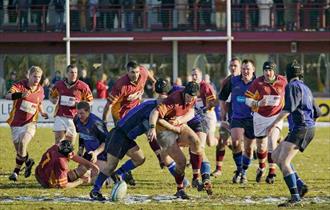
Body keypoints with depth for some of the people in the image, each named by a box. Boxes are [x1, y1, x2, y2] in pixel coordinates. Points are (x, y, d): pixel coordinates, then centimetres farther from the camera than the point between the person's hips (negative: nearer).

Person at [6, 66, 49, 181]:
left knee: (22, 143, -23)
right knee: (18, 149, 4)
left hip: (30, 123, 0)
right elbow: (8, 96, -29)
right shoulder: (20, 85, -10)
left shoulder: (40, 90, 3)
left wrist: (42, 112, 4)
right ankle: (28, 161, 35)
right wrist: (20, 95, -47)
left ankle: (16, 171, -10)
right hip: (16, 123, 0)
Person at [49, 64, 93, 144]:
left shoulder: (82, 86, -3)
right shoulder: (59, 84, 4)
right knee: (58, 142, -5)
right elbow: (51, 96, 20)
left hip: (73, 118, -1)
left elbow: (89, 101, 4)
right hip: (60, 116, 1)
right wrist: (54, 100, -3)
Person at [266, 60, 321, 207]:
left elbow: (289, 108, -22)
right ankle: (300, 185, 6)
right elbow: (317, 113, 24)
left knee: (283, 161, -16)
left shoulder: (292, 86, -7)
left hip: (301, 128, -10)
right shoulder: (306, 88, 20)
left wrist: (274, 123, -25)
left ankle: (295, 198, -24)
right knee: (275, 156, 14)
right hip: (308, 127, 10)